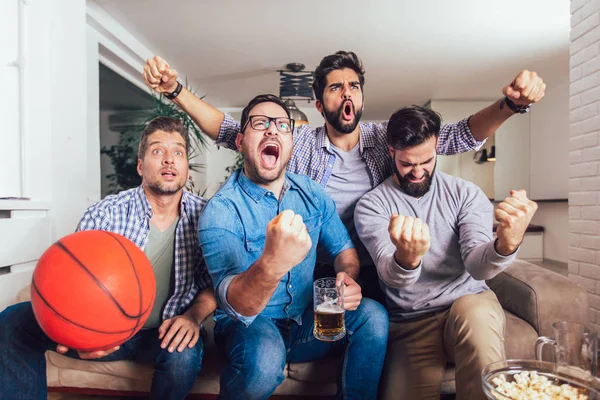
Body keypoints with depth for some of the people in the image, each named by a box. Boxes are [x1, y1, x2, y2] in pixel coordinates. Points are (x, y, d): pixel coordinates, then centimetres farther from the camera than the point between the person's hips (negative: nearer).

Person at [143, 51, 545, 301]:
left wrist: (510, 104, -23)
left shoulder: (387, 139, 1)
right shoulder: (300, 142, -1)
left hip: (374, 273, 2)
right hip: (316, 272, -1)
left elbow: (460, 135, -4)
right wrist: (175, 89, -16)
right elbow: (227, 130, -4)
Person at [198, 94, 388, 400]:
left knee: (373, 316, -19)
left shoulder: (312, 194, -1)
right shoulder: (220, 210, -18)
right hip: (247, 325, -4)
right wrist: (271, 264, -52)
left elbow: (343, 247, 8)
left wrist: (348, 278, -16)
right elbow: (236, 306, -29)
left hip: (306, 322, 5)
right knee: (264, 355, -35)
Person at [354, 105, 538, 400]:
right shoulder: (371, 205, -4)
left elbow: (477, 265, -12)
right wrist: (406, 258, -43)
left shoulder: (465, 194, 0)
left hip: (469, 303, 1)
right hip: (409, 322, -1)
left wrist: (506, 244, -36)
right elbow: (392, 277, -18)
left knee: (476, 311, -33)